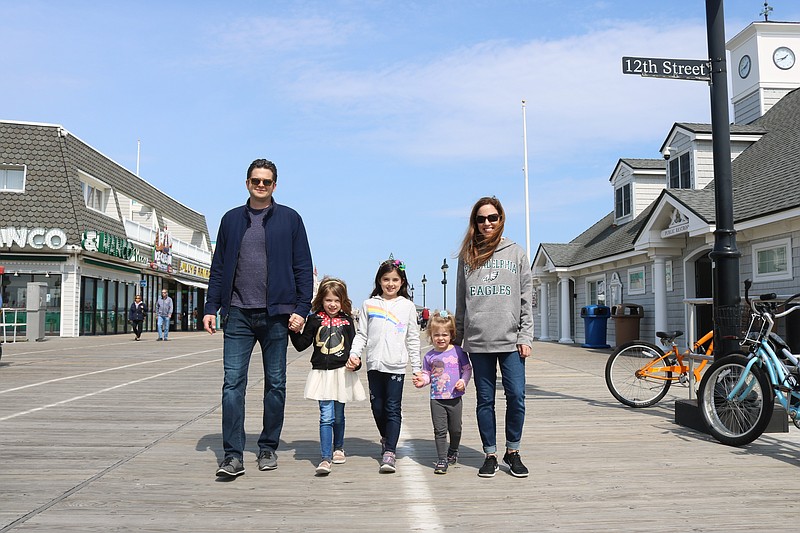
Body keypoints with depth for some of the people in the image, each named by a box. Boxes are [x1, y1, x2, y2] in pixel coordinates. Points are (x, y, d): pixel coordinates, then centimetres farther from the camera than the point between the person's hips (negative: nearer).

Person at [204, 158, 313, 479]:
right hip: (238, 314, 1)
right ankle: (233, 456, -1)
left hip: (276, 314, -1)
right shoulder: (231, 219, 12)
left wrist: (301, 308, -7)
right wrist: (211, 308, 5)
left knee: (275, 384, 7)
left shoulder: (290, 219, 5)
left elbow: (303, 268, 3)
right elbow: (218, 268, 13)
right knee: (233, 383, -5)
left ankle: (268, 448, 20)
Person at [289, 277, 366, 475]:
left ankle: (338, 448, 35)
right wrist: (293, 330, -11)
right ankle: (325, 458, -6)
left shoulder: (346, 319, 4)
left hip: (342, 372, 1)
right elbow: (301, 344, 4)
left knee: (338, 416, 14)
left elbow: (354, 344, 8)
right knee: (326, 416, -8)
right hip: (321, 372, -1)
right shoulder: (315, 319, 1)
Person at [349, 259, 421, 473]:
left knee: (393, 409, -4)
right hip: (374, 364, 2)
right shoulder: (369, 305, 8)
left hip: (396, 365, -2)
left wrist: (417, 368, 6)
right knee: (377, 407, 10)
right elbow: (361, 334, 9)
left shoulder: (408, 306, 6)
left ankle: (389, 452, -3)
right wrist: (354, 353, -8)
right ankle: (386, 439, 35)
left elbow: (413, 339, 8)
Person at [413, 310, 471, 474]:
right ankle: (442, 459, 9)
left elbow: (467, 369, 5)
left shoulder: (458, 352, -3)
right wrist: (421, 381, -10)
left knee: (455, 429, 13)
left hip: (455, 398, 0)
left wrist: (463, 381, -11)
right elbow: (427, 374, 10)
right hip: (436, 399, 0)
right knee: (440, 430, 0)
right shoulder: (429, 356, 2)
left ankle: (453, 451, 38)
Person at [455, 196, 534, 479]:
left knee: (516, 397, -2)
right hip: (478, 341, 1)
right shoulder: (467, 256, 10)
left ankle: (512, 452, 16)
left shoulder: (516, 253, 7)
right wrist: (456, 339, 9)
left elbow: (527, 299, 4)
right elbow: (460, 302, 12)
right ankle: (490, 455, 19)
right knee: (485, 400, 7)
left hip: (511, 339, -1)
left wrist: (525, 336, -4)